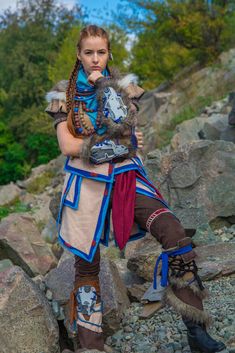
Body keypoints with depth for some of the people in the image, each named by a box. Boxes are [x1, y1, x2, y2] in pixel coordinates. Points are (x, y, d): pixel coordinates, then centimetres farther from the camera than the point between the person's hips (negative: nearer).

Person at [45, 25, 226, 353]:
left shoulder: (122, 84, 8)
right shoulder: (64, 93, 4)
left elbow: (125, 129, -6)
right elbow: (67, 145, -7)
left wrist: (104, 87, -9)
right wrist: (118, 141, -10)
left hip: (126, 177, 1)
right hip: (87, 182, 0)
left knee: (175, 234, -20)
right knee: (86, 265, 6)